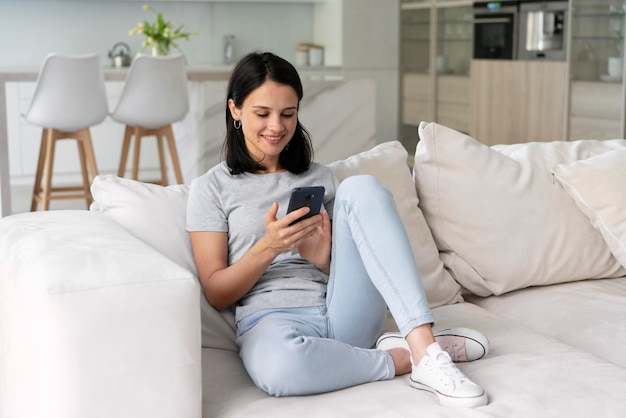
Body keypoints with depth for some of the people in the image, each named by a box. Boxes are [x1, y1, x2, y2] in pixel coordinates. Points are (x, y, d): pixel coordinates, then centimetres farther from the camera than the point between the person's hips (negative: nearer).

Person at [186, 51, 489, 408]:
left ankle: (425, 346, -29)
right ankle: (403, 358, -17)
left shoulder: (320, 177, 20)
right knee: (277, 366, -43)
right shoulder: (212, 188, 9)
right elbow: (216, 293, 2)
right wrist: (268, 247, -14)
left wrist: (323, 259, -3)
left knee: (361, 188, -20)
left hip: (344, 314, 4)